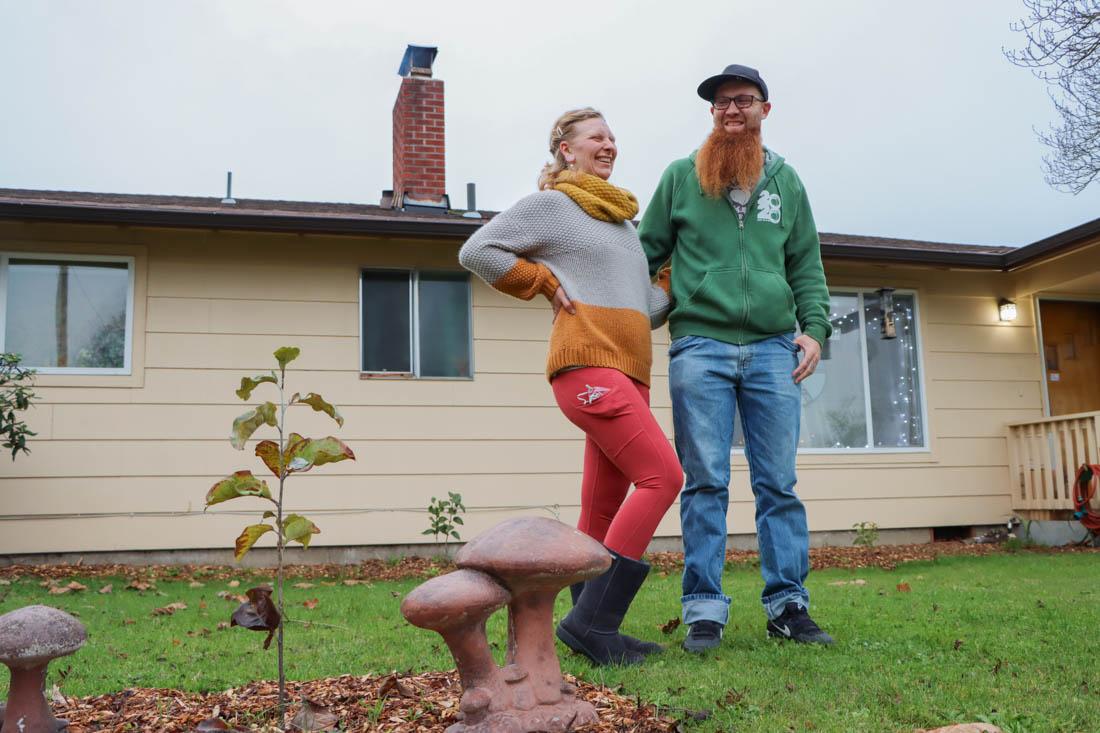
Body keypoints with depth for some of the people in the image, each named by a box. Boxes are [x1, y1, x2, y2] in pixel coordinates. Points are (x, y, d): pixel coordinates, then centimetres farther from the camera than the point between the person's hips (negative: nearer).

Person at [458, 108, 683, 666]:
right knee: (662, 476, -18)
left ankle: (593, 630, 12)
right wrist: (548, 283, -1)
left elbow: (649, 309, 25)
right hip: (588, 364, -8)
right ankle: (591, 621, -16)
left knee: (603, 512, 6)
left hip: (629, 373, 8)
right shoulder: (550, 204, 5)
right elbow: (476, 251, -1)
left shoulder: (623, 220, 27)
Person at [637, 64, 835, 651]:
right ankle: (704, 611, 3)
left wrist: (814, 327, 2)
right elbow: (647, 252, 11)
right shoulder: (681, 177, 11)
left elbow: (806, 265, 16)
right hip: (700, 345, -2)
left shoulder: (786, 181, 16)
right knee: (705, 483, -2)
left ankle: (787, 606, 10)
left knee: (778, 484, 3)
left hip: (773, 349, 2)